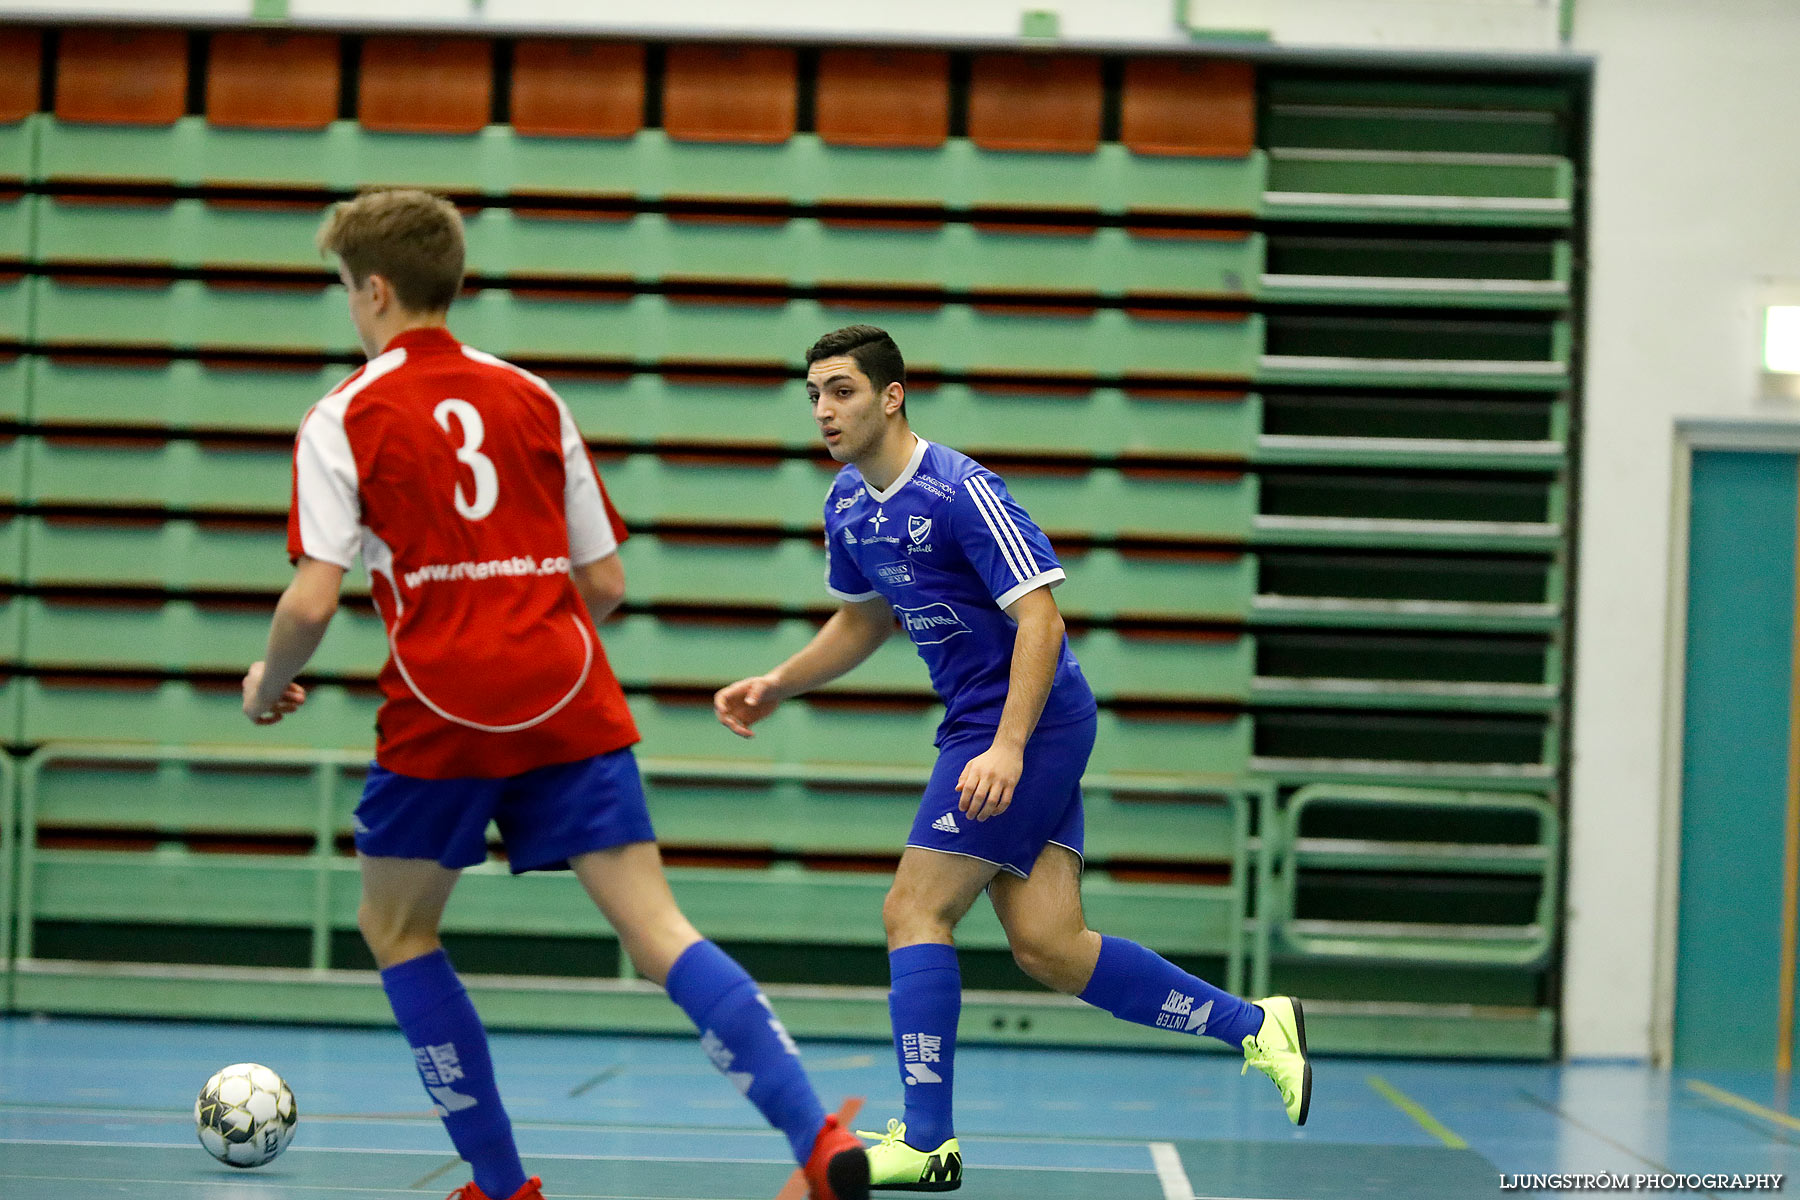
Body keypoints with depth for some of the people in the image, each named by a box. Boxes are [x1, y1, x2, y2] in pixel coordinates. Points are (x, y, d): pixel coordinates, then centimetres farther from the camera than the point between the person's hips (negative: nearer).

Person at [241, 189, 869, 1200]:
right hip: (570, 701, 3)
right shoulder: (533, 397, 14)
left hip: (444, 711, -3)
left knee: (397, 932, 18)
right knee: (658, 931, -3)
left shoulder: (344, 420, 1)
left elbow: (313, 601, -7)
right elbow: (606, 582, 14)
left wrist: (268, 685, 12)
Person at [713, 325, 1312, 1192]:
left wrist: (1006, 748, -31)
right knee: (1046, 948, 1)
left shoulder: (960, 491, -18)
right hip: (978, 724, 8)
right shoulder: (849, 502, 9)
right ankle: (1254, 1026, 10)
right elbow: (863, 620, 26)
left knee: (914, 910, -11)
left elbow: (1040, 620, -22)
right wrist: (777, 685, 14)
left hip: (1032, 723, -8)